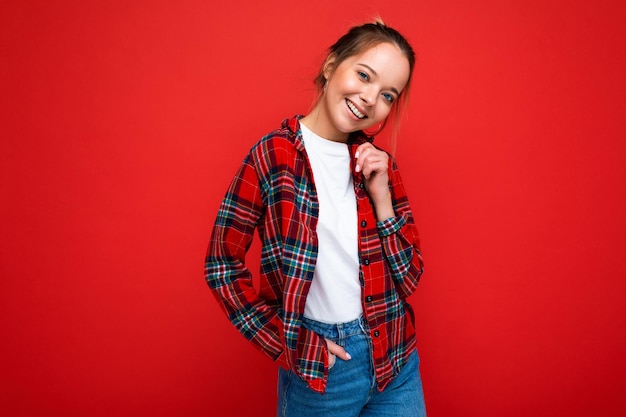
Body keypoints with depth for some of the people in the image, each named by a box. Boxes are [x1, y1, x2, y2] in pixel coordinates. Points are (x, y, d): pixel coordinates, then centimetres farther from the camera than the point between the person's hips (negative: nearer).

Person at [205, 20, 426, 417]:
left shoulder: (377, 162, -1)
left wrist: (381, 195, -13)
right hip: (316, 371, -3)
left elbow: (408, 278, -1)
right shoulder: (273, 155, -13)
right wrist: (284, 343, -10)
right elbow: (222, 263, -7)